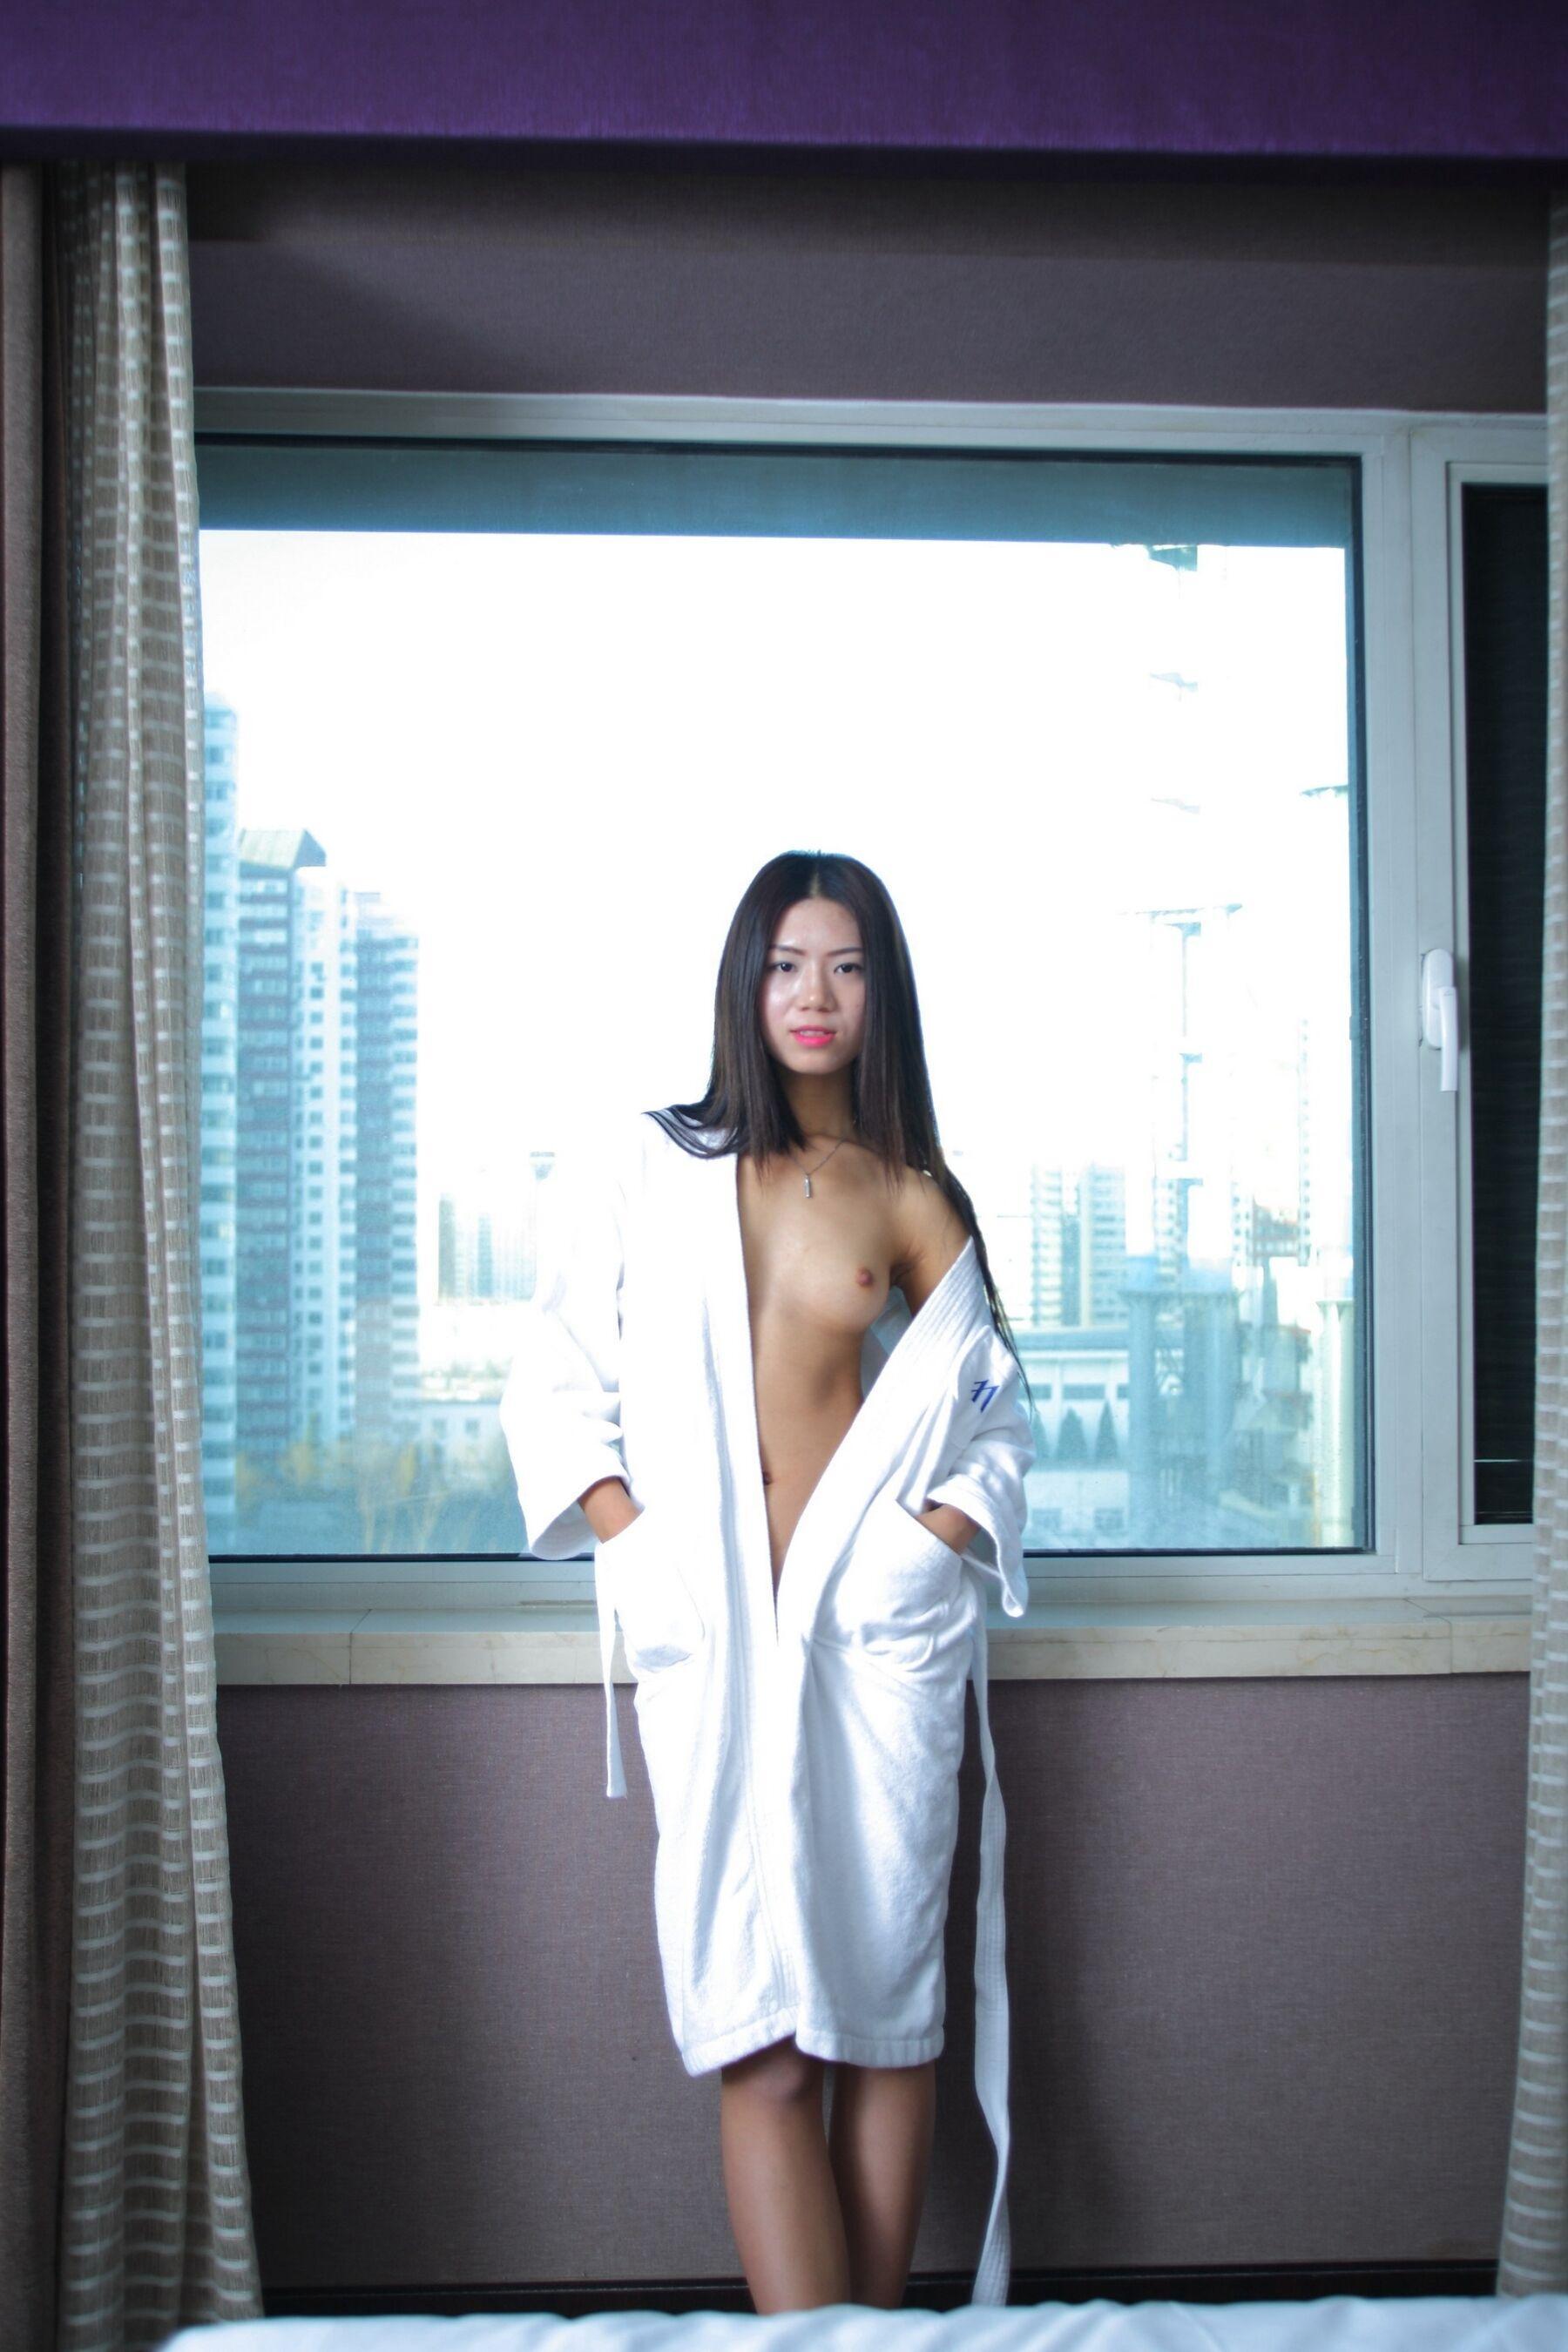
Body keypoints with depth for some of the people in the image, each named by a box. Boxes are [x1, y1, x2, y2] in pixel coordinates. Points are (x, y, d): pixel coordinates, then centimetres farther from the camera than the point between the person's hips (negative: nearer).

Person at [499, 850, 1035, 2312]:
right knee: (763, 2040, -5)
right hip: (708, 1637, -1)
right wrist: (630, 1537, -3)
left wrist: (948, 1524, 1)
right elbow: (556, 1383, 8)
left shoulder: (915, 1202, 10)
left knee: (886, 2005, 4)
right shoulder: (642, 1171, 8)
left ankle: (879, 2330, 18)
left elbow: (999, 1407, 17)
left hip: (884, 1626, 1)